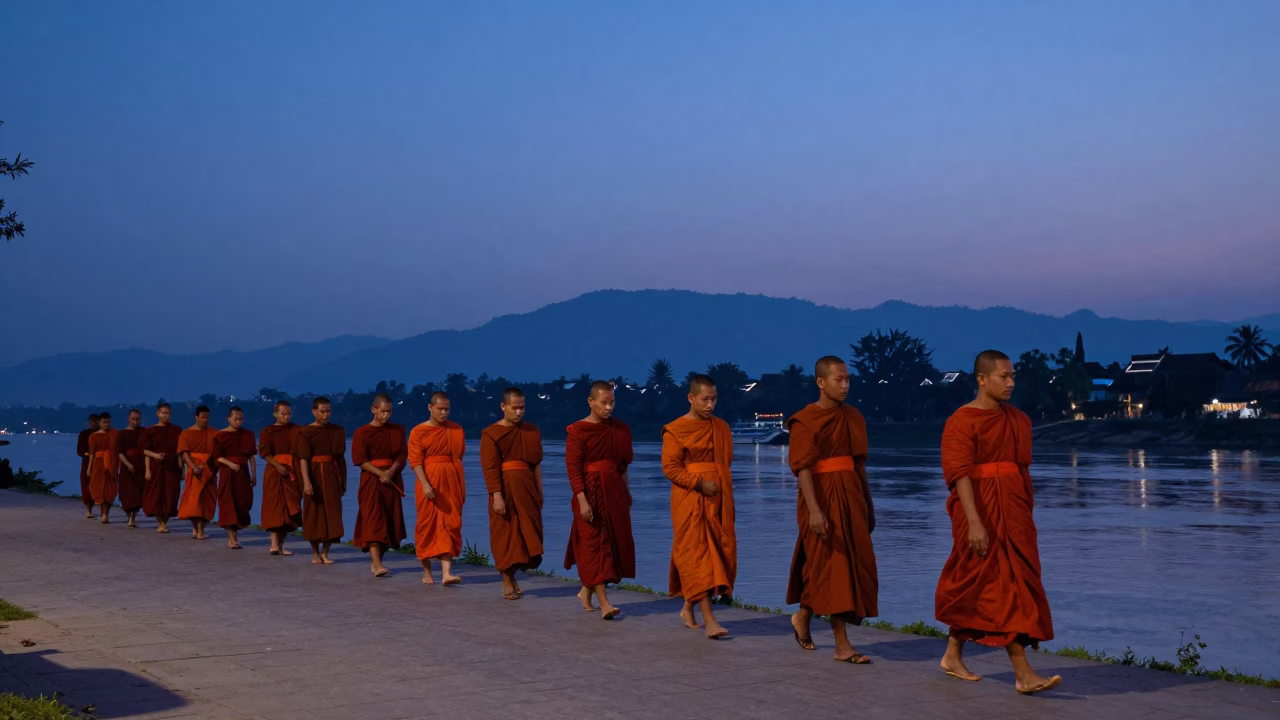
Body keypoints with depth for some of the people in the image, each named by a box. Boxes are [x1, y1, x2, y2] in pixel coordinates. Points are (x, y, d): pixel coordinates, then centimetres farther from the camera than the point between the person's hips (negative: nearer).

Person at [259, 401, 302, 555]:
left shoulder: (296, 430, 10)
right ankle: (274, 544, -12)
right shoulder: (268, 431, 3)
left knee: (290, 508, 3)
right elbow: (264, 452, -7)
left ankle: (281, 544, 12)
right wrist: (278, 465, -19)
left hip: (292, 473, 3)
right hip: (274, 472, -3)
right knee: (274, 507, -8)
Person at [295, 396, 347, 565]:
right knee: (314, 514, 3)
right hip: (314, 475, -3)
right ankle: (315, 553, 14)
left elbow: (341, 457, 11)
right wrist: (306, 481, -22)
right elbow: (303, 458, -11)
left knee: (332, 514, -2)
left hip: (332, 476, 3)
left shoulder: (337, 431, 7)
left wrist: (343, 480, 11)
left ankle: (325, 552, 6)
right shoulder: (305, 433, -3)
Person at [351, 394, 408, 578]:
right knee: (373, 521, -13)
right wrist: (380, 473, -20)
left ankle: (376, 559, 21)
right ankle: (377, 565, -23)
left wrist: (391, 471, -15)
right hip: (371, 481, -4)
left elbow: (402, 455, 3)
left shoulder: (398, 431, 8)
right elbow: (360, 460, -9)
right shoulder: (362, 432, -3)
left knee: (389, 522, 5)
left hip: (392, 480, 4)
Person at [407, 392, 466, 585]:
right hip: (429, 484, -3)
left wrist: (461, 485, 13)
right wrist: (425, 484, -23)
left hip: (451, 483, 3)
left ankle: (446, 573, -9)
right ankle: (426, 571, 19)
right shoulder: (419, 432, -4)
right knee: (427, 526, 5)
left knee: (449, 526, -4)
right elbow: (415, 461, -11)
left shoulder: (457, 429, 7)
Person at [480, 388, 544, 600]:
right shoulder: (491, 434, -6)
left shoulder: (532, 431, 8)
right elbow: (490, 468, -11)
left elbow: (537, 464, 11)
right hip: (505, 489, -4)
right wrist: (497, 496, -19)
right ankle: (507, 582, 9)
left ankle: (512, 575, 21)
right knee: (505, 535, 1)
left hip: (527, 488, 4)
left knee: (527, 534, 4)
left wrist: (539, 492, 8)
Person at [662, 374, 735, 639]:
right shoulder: (675, 430, -6)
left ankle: (689, 607, 24)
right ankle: (709, 620, -13)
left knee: (721, 553, 6)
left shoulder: (722, 428, 12)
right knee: (696, 555, -9)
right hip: (689, 501, -6)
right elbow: (670, 467, -10)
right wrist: (700, 483, -18)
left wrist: (722, 487, 7)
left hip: (717, 501, 6)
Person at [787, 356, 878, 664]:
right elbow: (802, 467, -17)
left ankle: (803, 616, 30)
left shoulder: (853, 418, 10)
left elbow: (860, 464, 14)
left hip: (850, 498, 7)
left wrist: (869, 505, 14)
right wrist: (814, 509, -27)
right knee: (833, 567, -5)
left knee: (856, 567, 11)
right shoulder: (805, 421, -9)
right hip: (822, 499, -7)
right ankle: (842, 645, 0)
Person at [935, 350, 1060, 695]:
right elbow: (960, 474, -17)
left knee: (972, 588, 15)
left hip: (1012, 513, 7)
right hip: (981, 513, -7)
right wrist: (974, 522, -24)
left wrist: (1027, 516, 15)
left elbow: (1022, 470, 15)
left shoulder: (1018, 420, 11)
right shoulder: (962, 422, -11)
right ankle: (1023, 673, -6)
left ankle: (953, 656, 28)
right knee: (1001, 588, -7)